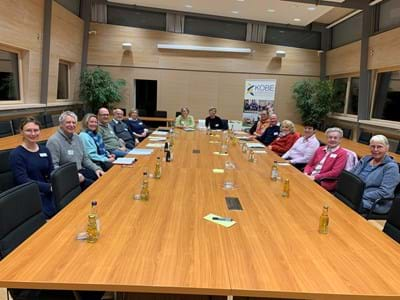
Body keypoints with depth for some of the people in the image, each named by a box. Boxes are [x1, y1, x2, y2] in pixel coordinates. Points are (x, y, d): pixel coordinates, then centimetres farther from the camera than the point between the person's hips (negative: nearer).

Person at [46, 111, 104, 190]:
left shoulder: (77, 137, 13)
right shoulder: (53, 141, -12)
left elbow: (85, 158, 19)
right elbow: (53, 166, -19)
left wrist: (96, 168, 2)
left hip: (80, 171, 8)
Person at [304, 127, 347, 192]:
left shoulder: (342, 153, 0)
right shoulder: (320, 149, 19)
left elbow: (335, 173, -10)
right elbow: (310, 164, 19)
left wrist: (315, 177, -15)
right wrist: (306, 173, -4)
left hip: (324, 183, -5)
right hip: (310, 177, 5)